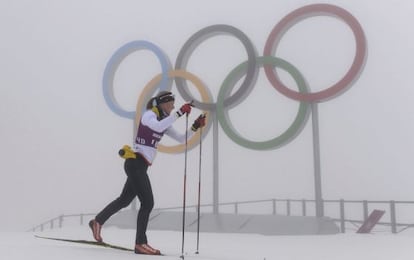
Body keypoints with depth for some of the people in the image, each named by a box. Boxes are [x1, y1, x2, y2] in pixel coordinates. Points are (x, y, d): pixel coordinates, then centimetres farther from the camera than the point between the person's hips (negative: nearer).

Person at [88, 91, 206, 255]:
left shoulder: (164, 121, 16)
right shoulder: (149, 114, -9)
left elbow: (182, 139, 13)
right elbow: (158, 126, -33)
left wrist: (195, 127, 0)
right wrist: (180, 113, -32)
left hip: (140, 165, 9)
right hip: (135, 163, -9)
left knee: (125, 200, 20)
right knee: (147, 202, -12)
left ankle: (98, 221, 39)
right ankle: (140, 243, -3)